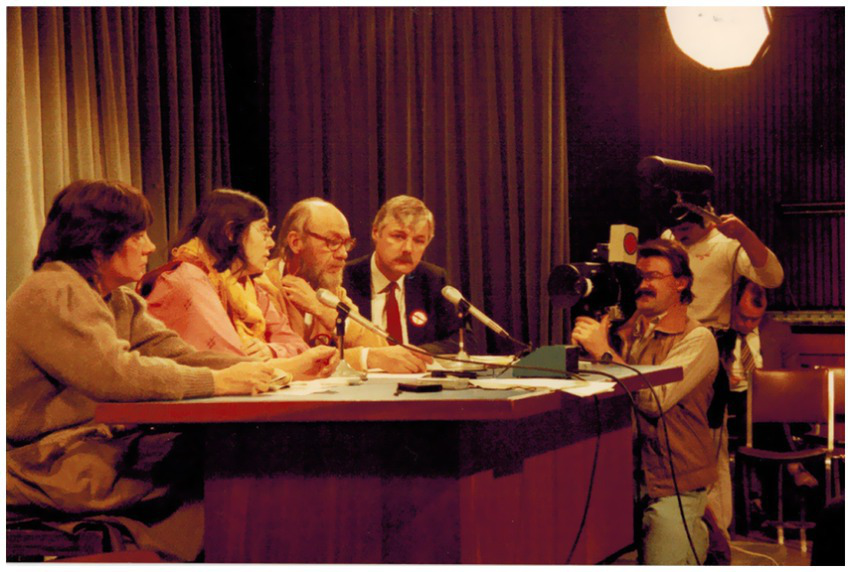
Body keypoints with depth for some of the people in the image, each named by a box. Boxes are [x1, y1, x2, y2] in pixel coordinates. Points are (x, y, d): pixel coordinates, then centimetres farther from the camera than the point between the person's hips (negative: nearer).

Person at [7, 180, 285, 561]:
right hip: (53, 470, -9)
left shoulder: (119, 302, 16)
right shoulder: (50, 295, -15)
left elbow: (174, 353, 5)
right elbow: (114, 375, -27)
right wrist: (217, 382, -25)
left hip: (106, 445, 9)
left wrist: (265, 370, -10)